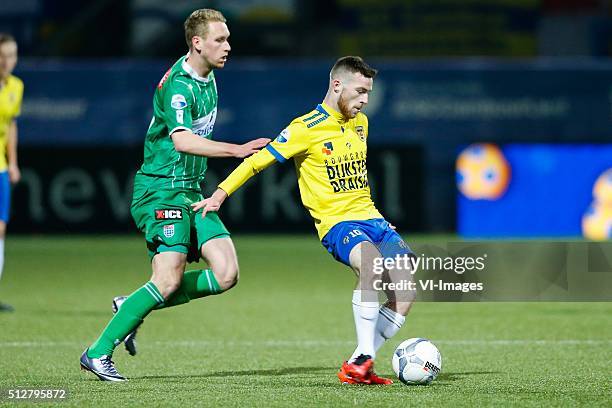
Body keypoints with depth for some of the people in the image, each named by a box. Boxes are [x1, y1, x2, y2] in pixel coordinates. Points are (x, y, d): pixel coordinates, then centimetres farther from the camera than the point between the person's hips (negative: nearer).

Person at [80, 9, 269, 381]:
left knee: (226, 273, -4)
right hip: (162, 190, -9)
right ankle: (98, 353, -9)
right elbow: (181, 139, -34)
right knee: (169, 281, -18)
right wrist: (236, 150, -42)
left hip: (191, 192, 9)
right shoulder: (178, 85, -18)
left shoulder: (206, 77, 13)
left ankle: (135, 307, 8)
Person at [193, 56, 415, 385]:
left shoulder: (360, 123, 14)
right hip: (336, 223, -8)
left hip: (370, 219, 8)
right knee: (372, 262, -37)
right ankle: (362, 360, -32)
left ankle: (359, 365, -5)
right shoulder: (306, 129, -9)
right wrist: (220, 193, -11)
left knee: (411, 284, -10)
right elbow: (259, 160, -6)